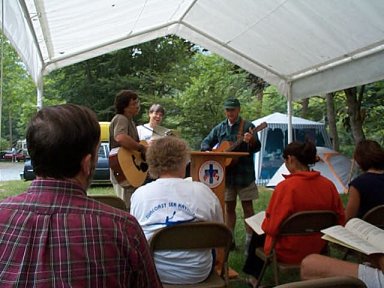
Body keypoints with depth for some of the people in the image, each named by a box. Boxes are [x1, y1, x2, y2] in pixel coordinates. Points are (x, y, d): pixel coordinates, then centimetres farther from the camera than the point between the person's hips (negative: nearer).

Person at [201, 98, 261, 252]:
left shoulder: (247, 126, -3)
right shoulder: (220, 128, 10)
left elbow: (257, 147, -11)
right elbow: (206, 142, 16)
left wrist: (252, 141, -33)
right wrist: (208, 151, -6)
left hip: (244, 173, -4)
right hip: (226, 173, 4)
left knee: (248, 207, 1)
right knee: (229, 207, 11)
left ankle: (249, 240, 10)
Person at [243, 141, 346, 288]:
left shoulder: (285, 186, -24)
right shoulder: (328, 185, -9)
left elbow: (271, 227, -22)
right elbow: (340, 220, 2)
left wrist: (264, 223, 0)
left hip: (287, 253, -5)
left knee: (258, 235, 25)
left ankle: (253, 275, 46)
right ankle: (254, 275, 42)